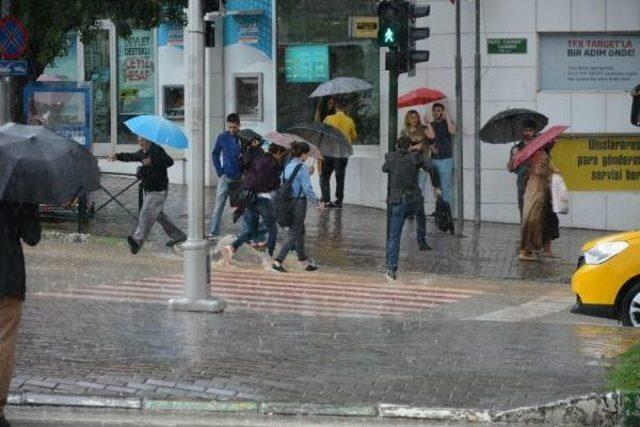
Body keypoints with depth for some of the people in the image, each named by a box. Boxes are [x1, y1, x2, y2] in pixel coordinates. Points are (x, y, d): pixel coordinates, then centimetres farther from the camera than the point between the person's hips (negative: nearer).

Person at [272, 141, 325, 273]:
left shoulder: (288, 166, 7)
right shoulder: (302, 167, -17)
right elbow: (307, 189, -18)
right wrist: (318, 202, -7)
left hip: (288, 201, 8)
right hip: (299, 202, -8)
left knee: (300, 232, 20)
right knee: (293, 234, -3)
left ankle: (304, 262, 29)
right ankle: (277, 262, -8)